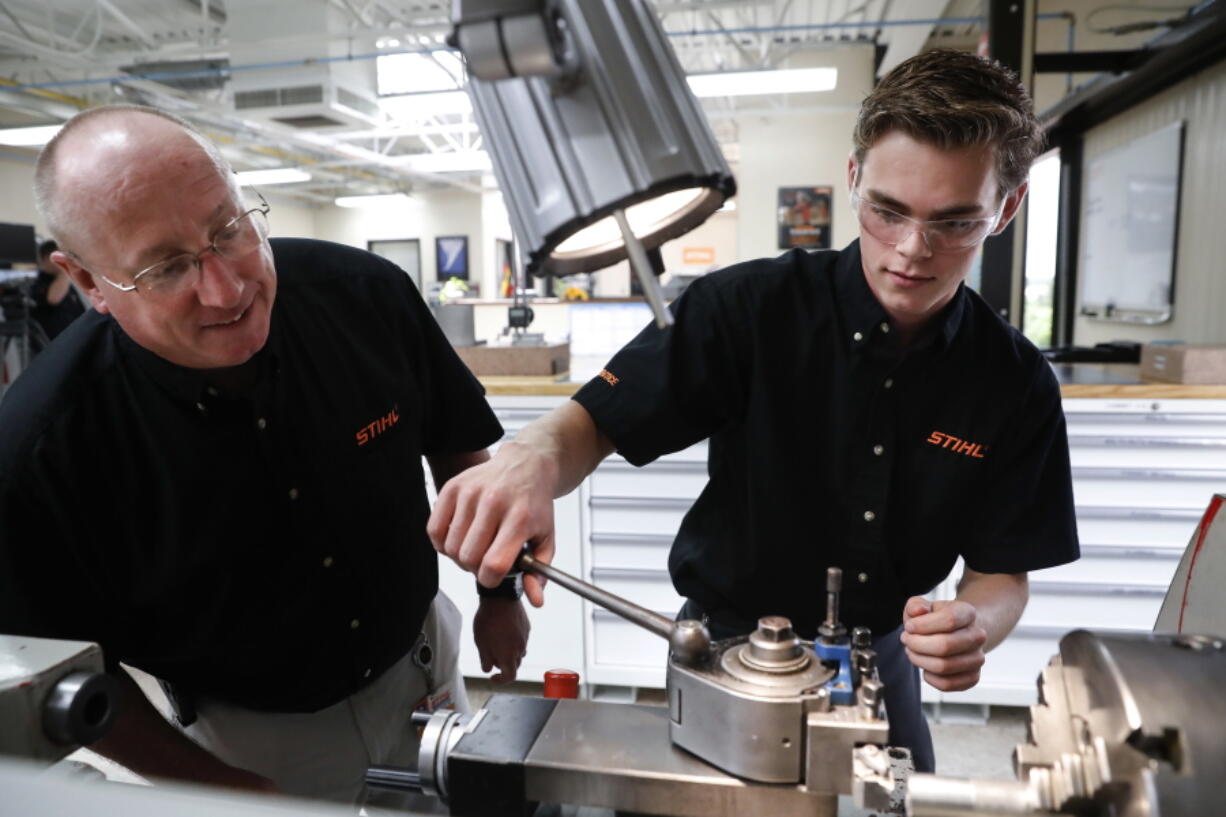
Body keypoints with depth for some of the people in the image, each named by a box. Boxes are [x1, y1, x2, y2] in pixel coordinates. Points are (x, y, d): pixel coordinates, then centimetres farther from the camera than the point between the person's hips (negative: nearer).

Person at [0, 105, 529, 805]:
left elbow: (457, 446, -4)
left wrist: (499, 594, 0)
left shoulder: (366, 293, -20)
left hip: (419, 667, 3)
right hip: (247, 739, -2)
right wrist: (225, 787, -9)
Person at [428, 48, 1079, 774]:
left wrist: (975, 625, -28)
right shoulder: (751, 306, -20)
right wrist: (534, 456, -43)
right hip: (725, 644, -2)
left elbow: (1002, 572, -5)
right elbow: (596, 422, -20)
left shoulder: (1018, 385, -11)